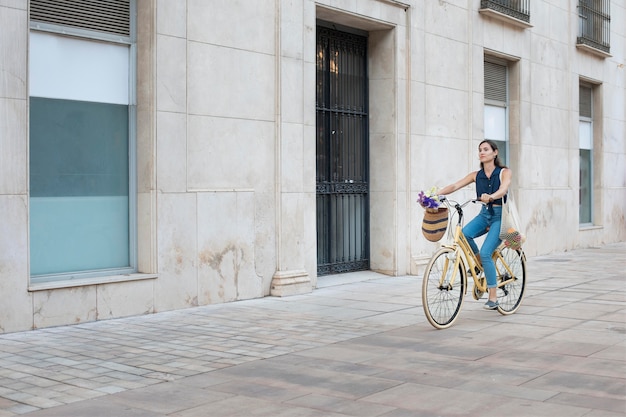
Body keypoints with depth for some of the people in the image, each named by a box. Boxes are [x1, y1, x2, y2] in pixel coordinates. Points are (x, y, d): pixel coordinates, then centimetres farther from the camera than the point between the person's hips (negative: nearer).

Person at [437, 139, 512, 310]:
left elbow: (503, 189, -26)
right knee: (464, 234, -28)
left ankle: (493, 297, -8)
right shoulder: (476, 175, 5)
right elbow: (454, 186, -5)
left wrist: (491, 196, -48)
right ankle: (479, 263, 1)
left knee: (485, 253, -20)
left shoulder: (504, 172, -6)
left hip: (500, 215, -4)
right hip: (484, 214, 4)